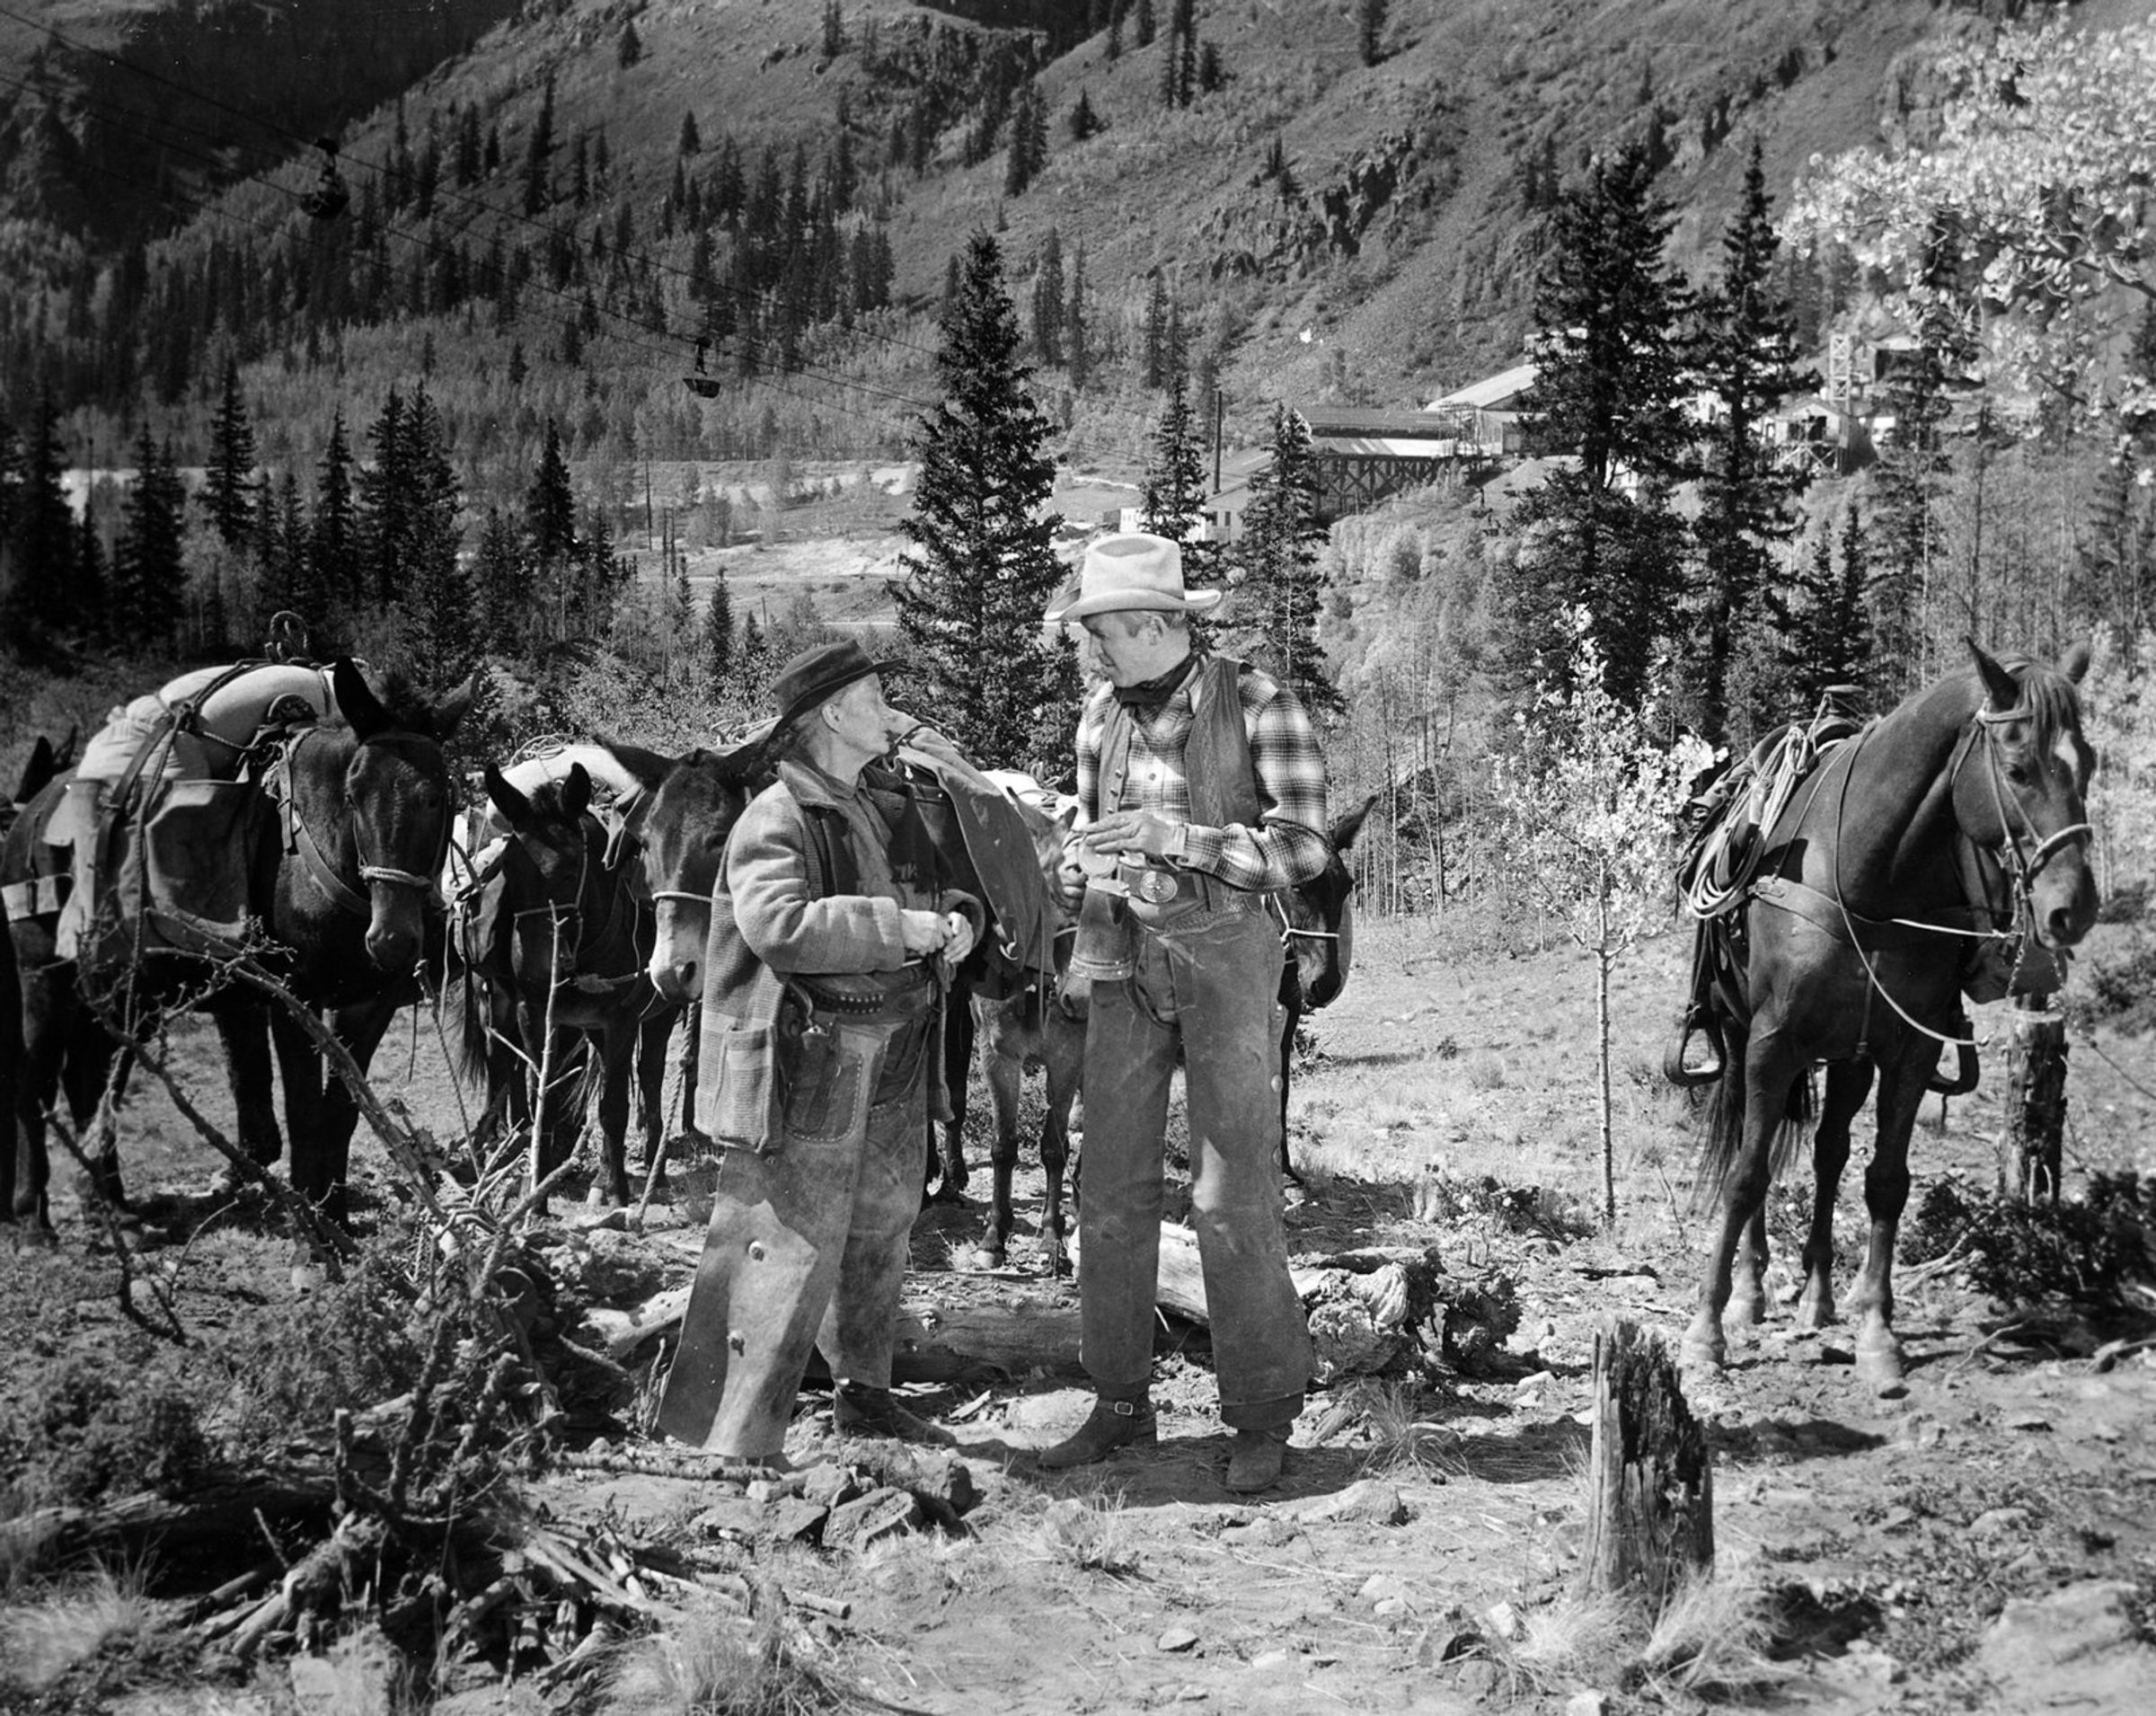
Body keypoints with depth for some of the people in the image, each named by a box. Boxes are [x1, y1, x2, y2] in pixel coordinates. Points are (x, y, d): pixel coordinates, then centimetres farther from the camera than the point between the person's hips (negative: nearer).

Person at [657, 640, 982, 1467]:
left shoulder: (887, 816, 13)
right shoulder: (776, 821, -14)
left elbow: (946, 891, 21)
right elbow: (780, 926, -29)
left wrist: (957, 919, -4)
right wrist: (902, 926, -25)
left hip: (890, 1062, 9)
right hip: (804, 1066, -9)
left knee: (879, 1229, 21)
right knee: (790, 1248, -8)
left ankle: (864, 1391, 39)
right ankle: (735, 1443, -2)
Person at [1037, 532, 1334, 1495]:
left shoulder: (1255, 703, -11)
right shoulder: (1104, 714, 5)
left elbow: (1303, 847, -15)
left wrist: (1173, 837, -23)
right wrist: (1088, 870, -7)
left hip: (1226, 956, -5)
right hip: (1127, 967, 5)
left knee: (1232, 1193, -4)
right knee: (1113, 1189, 6)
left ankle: (1262, 1418, 8)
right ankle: (1120, 1403, 18)